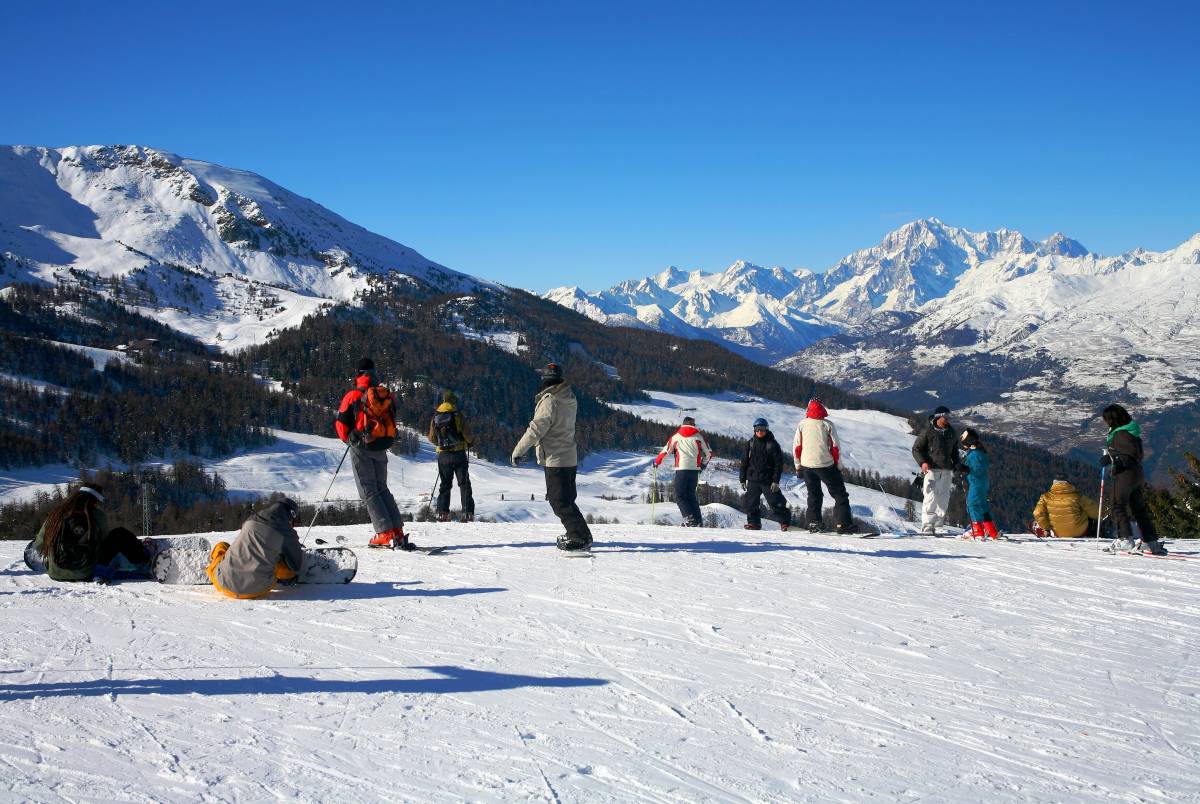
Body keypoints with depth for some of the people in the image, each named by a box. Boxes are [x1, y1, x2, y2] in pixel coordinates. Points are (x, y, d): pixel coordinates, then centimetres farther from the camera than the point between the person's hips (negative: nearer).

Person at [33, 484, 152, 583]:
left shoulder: (56, 514, 4)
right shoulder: (97, 515, -5)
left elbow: (39, 545, 10)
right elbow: (105, 539, 9)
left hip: (56, 574, 4)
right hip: (85, 573, -4)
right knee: (121, 534, 12)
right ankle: (146, 565, 16)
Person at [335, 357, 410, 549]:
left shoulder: (353, 395, -8)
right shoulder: (387, 396, 5)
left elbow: (341, 423, -5)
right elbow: (392, 423, 11)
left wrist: (350, 439, 12)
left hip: (361, 448, -4)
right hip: (381, 449, 4)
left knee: (368, 491, -1)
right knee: (382, 488, 15)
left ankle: (386, 533, -12)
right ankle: (398, 532, 5)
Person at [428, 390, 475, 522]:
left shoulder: (435, 417, 4)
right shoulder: (457, 415, -8)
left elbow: (431, 438, 6)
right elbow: (466, 435, -10)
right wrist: (469, 442, 12)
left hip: (443, 455, 3)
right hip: (459, 454, -3)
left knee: (444, 484, 11)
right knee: (464, 484, 3)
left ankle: (442, 513, 3)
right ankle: (468, 512, -5)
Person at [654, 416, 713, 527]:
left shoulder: (676, 435, 7)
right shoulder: (699, 436, 10)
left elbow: (666, 450, 8)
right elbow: (709, 453, 14)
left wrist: (657, 461, 25)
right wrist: (703, 464, 32)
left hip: (681, 469, -3)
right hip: (695, 469, 3)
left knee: (680, 496, 1)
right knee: (691, 494, 15)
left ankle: (689, 517, -17)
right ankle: (697, 520, 8)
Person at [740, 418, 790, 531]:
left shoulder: (772, 444, -3)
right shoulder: (750, 443, 7)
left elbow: (779, 463, -4)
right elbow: (744, 462, 11)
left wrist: (776, 481, -10)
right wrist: (742, 479, 7)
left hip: (768, 480, -4)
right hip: (753, 480, 4)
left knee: (776, 502, -4)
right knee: (750, 502, 1)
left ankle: (785, 523, 8)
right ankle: (754, 522, 16)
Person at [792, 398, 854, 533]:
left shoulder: (802, 424, 2)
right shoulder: (827, 424, -4)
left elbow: (796, 447, 3)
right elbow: (835, 447, -5)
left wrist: (798, 465, 13)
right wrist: (838, 466, 4)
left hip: (807, 465, 3)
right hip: (826, 465, -3)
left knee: (813, 495, 18)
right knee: (840, 494, 4)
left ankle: (813, 522, 9)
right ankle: (843, 523, -6)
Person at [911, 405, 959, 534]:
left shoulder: (951, 433, 15)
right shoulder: (928, 431, -2)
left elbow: (954, 451, 28)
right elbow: (916, 448, 1)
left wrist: (956, 465, 15)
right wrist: (922, 462, -14)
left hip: (946, 471, 5)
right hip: (931, 470, -5)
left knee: (943, 499, 2)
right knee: (930, 498, -13)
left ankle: (936, 526, 8)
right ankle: (927, 526, -12)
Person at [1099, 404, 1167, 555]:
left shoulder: (1121, 434, -15)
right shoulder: (1132, 432, 13)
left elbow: (1132, 454, -22)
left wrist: (1113, 458, -24)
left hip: (1125, 473, -10)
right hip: (1138, 473, 10)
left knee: (1118, 506, -5)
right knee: (1139, 508, 15)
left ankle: (1125, 538, -15)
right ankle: (1151, 541, 17)